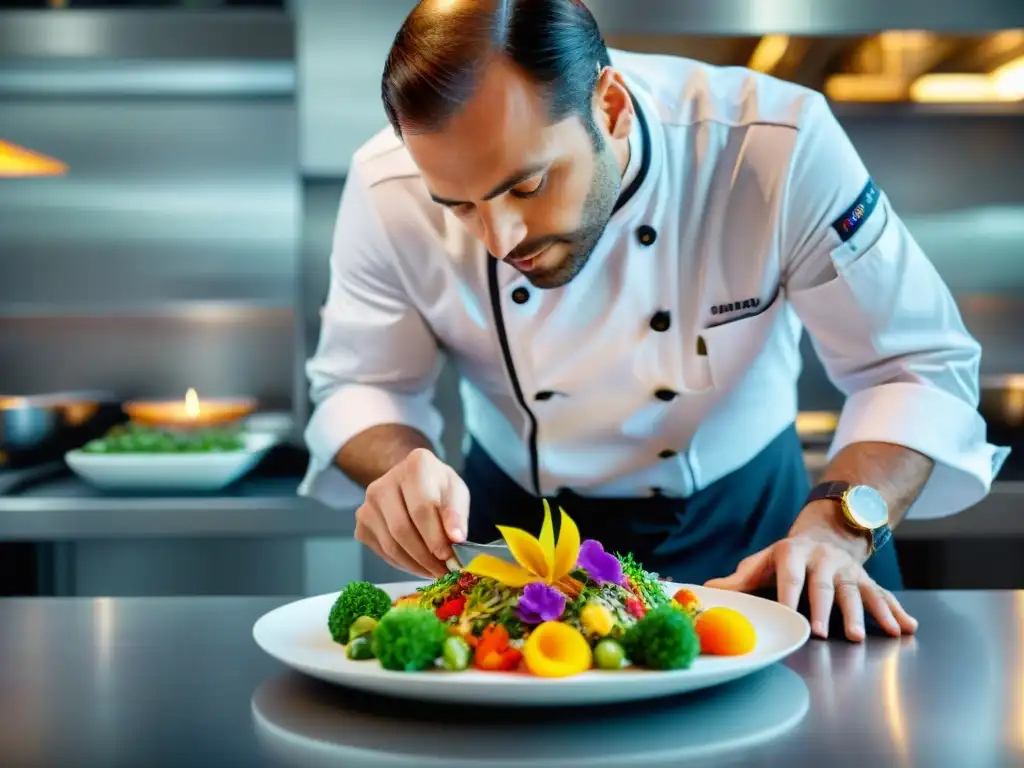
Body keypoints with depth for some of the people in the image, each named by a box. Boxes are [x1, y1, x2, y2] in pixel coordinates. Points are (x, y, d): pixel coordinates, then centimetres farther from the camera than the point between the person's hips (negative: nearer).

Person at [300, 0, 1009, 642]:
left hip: (740, 518, 0)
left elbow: (918, 366, -17)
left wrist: (838, 529, -33)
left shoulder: (781, 146, -27)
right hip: (518, 522, 1)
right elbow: (360, 388, -5)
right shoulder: (389, 191, -20)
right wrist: (400, 464, -27)